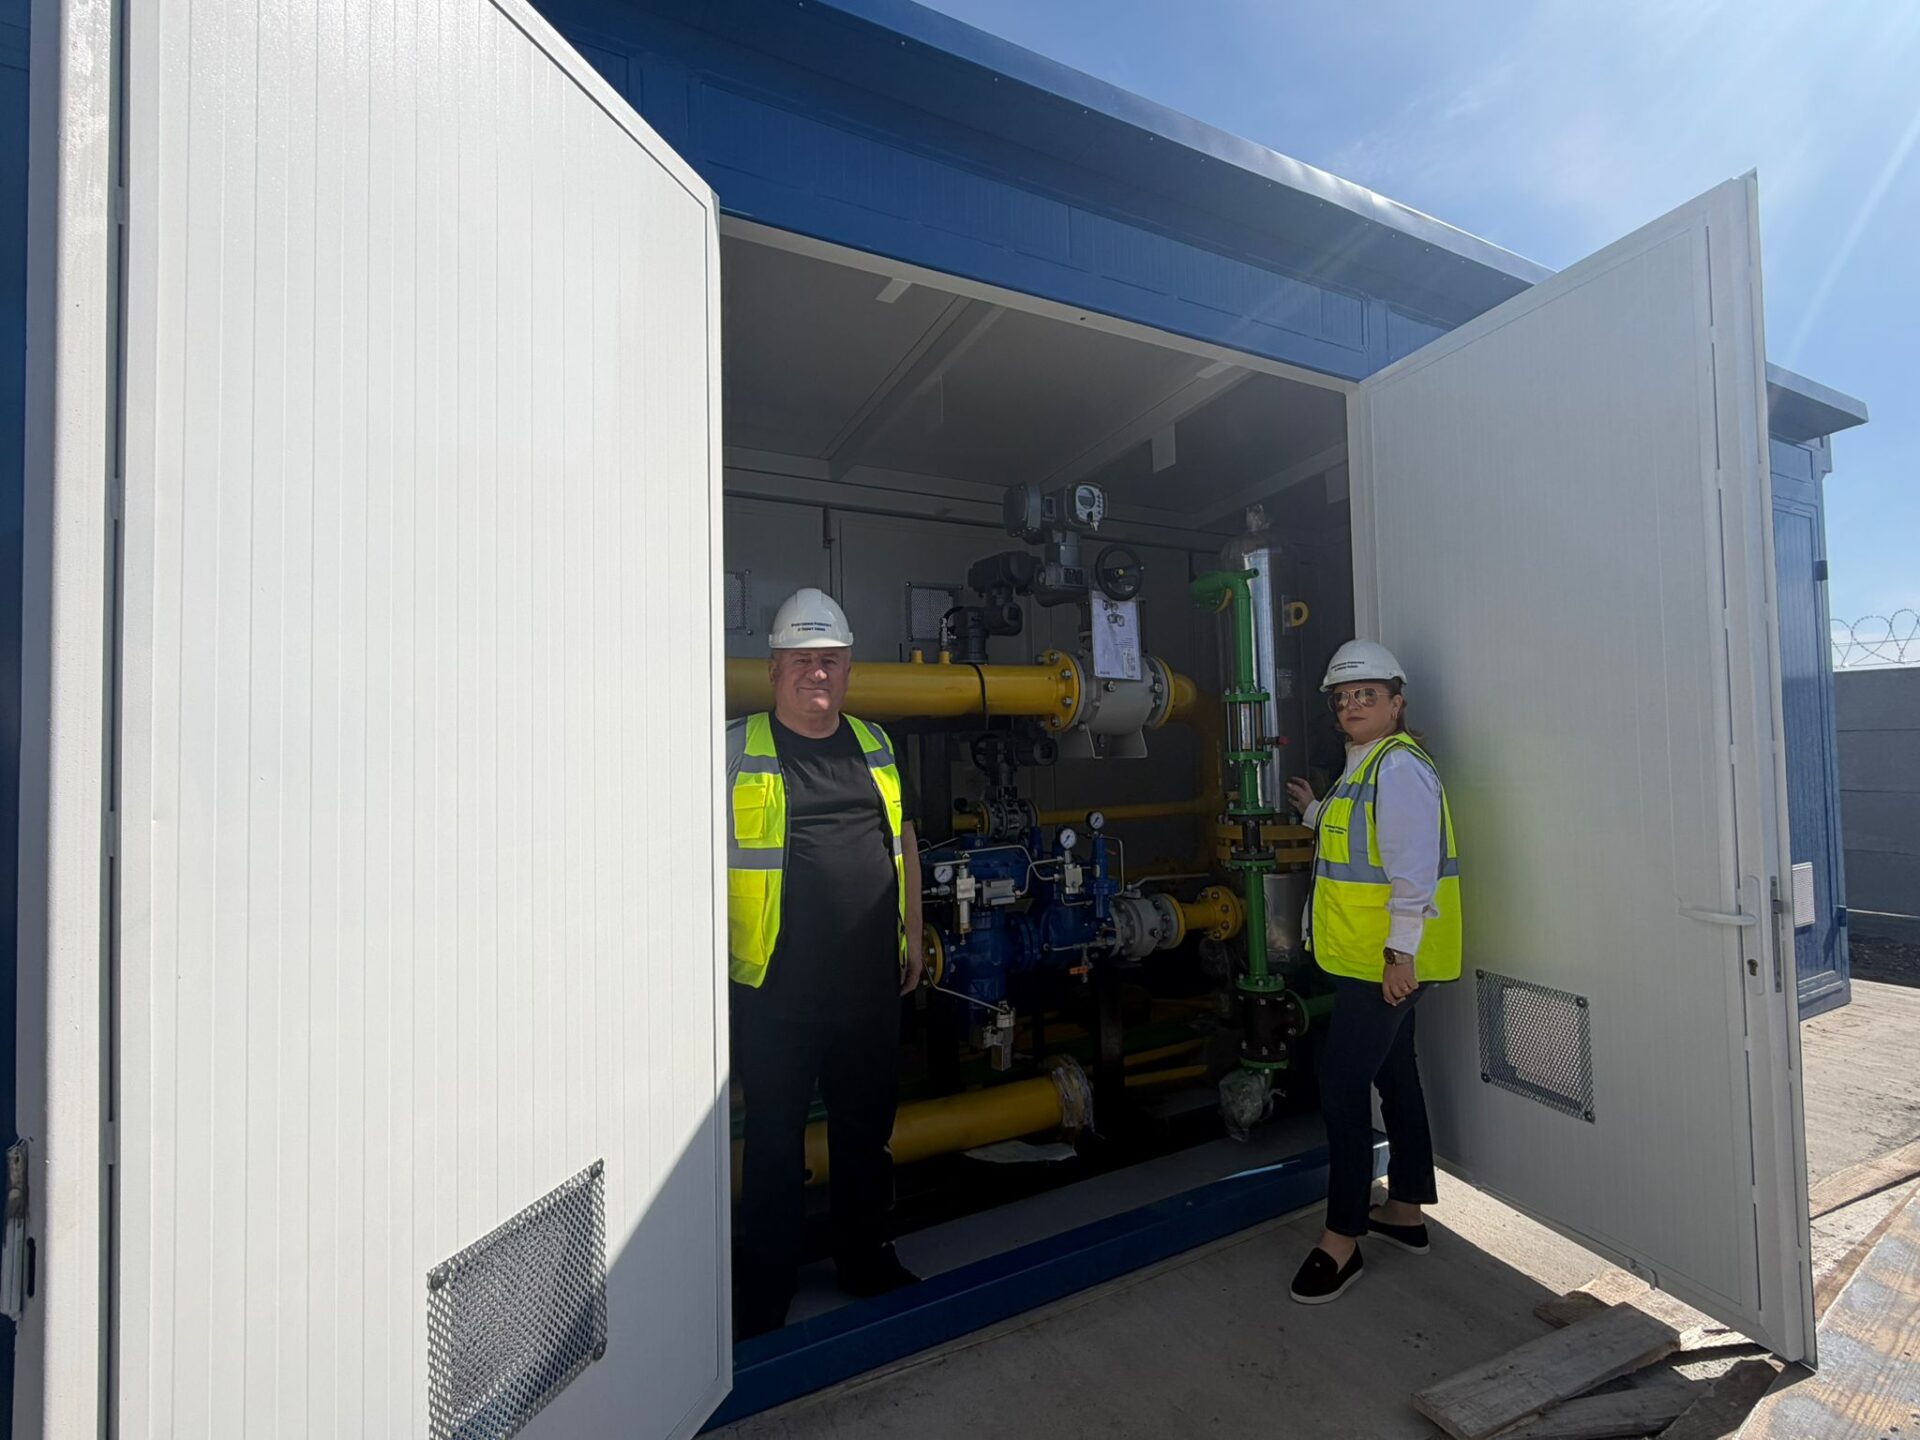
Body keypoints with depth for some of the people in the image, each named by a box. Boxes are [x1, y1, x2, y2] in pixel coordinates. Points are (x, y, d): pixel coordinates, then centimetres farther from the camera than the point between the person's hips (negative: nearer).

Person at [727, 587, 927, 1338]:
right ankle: (765, 1291, 33)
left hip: (870, 982, 5)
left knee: (868, 1130, 20)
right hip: (775, 989, -4)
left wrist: (912, 932, 15)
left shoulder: (874, 744, 9)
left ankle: (868, 1259, 42)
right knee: (775, 1139, 11)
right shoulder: (736, 748, -6)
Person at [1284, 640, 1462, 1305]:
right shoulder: (1365, 767, 16)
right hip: (1371, 963, 11)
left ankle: (1342, 1241, 6)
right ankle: (1405, 1211, 35)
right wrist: (1317, 813, 27)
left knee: (1343, 1087, -6)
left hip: (1386, 965, -11)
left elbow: (1414, 868, -23)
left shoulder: (1399, 766, -17)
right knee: (1394, 1076, 19)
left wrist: (1400, 951, -24)